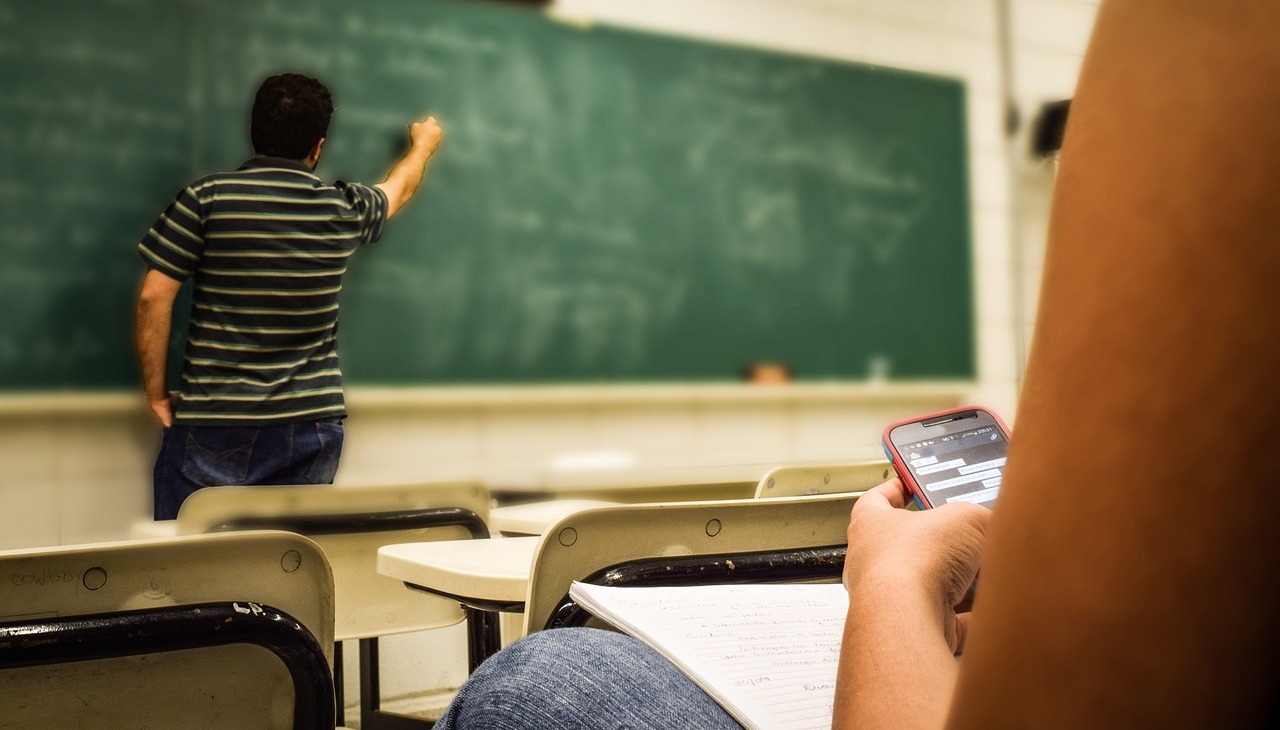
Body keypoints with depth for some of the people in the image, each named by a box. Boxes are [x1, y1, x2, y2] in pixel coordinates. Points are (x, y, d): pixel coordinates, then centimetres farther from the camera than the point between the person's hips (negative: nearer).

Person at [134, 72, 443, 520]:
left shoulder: (207, 198, -5)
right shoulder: (345, 211, 3)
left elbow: (153, 298, -7)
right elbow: (400, 188, 26)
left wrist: (155, 391, 4)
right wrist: (423, 144, 47)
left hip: (213, 427, -2)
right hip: (311, 429, 3)